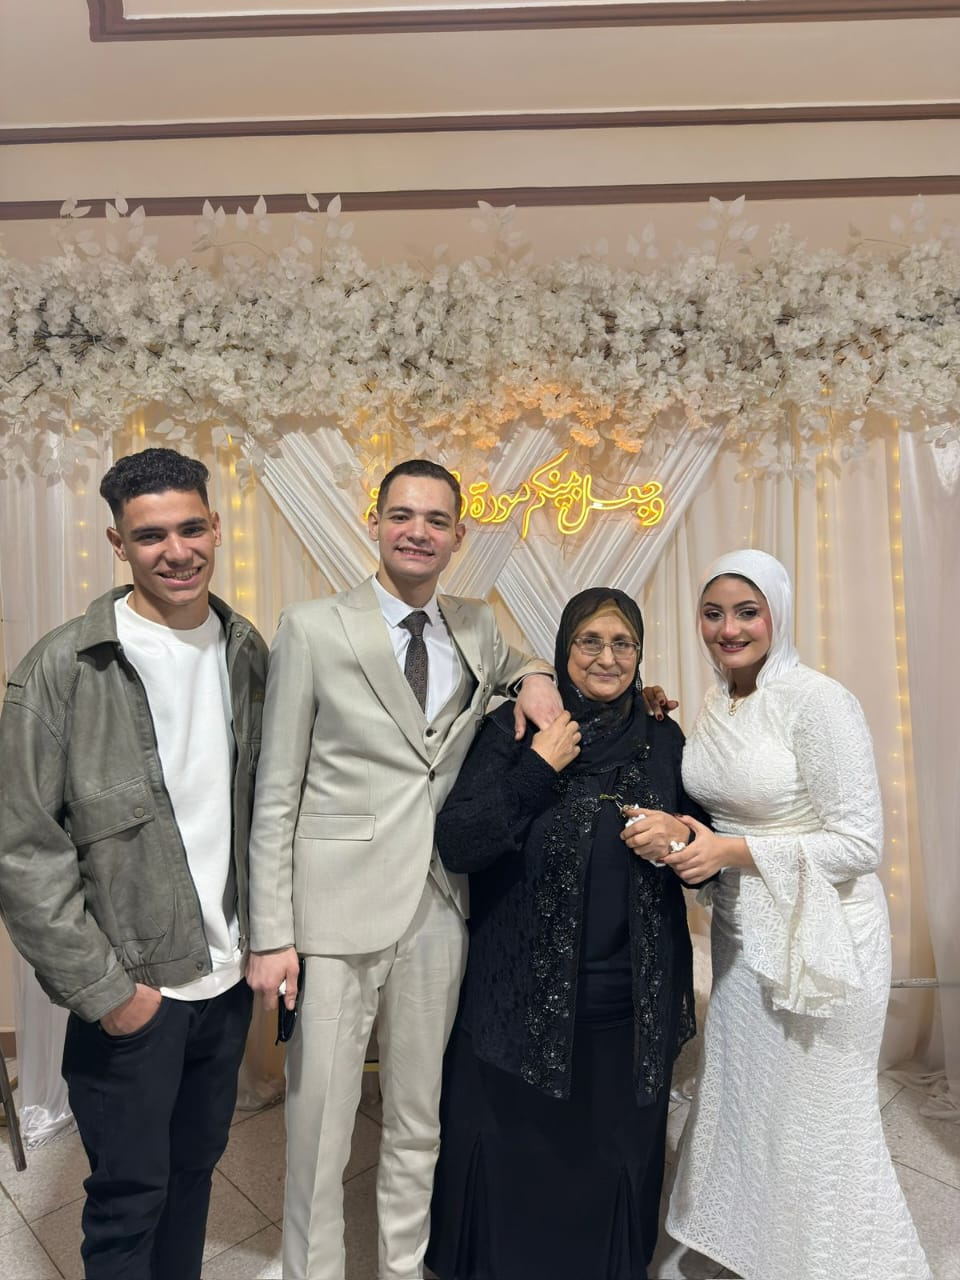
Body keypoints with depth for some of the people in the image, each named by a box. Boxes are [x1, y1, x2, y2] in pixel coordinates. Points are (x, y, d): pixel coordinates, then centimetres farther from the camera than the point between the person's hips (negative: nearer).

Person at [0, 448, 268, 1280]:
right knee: (131, 1196, 12)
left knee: (195, 1170, 21)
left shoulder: (246, 652, 1)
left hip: (227, 977, 5)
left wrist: (265, 934, 3)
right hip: (133, 991, -4)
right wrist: (101, 988, -13)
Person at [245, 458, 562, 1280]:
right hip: (337, 911, -4)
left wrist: (535, 677, 4)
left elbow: (510, 666, 29)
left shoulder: (479, 627, 5)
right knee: (318, 1132, 8)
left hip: (438, 910, 4)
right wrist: (271, 936, -9)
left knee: (419, 1125, 19)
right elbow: (276, 794, -6)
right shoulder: (313, 629, -6)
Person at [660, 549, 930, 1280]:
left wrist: (733, 852, -25)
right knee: (743, 1102, 20)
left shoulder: (818, 702, -20)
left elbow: (861, 842, -21)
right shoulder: (718, 705, 3)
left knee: (817, 1124, 8)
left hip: (821, 938, -7)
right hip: (742, 932, 7)